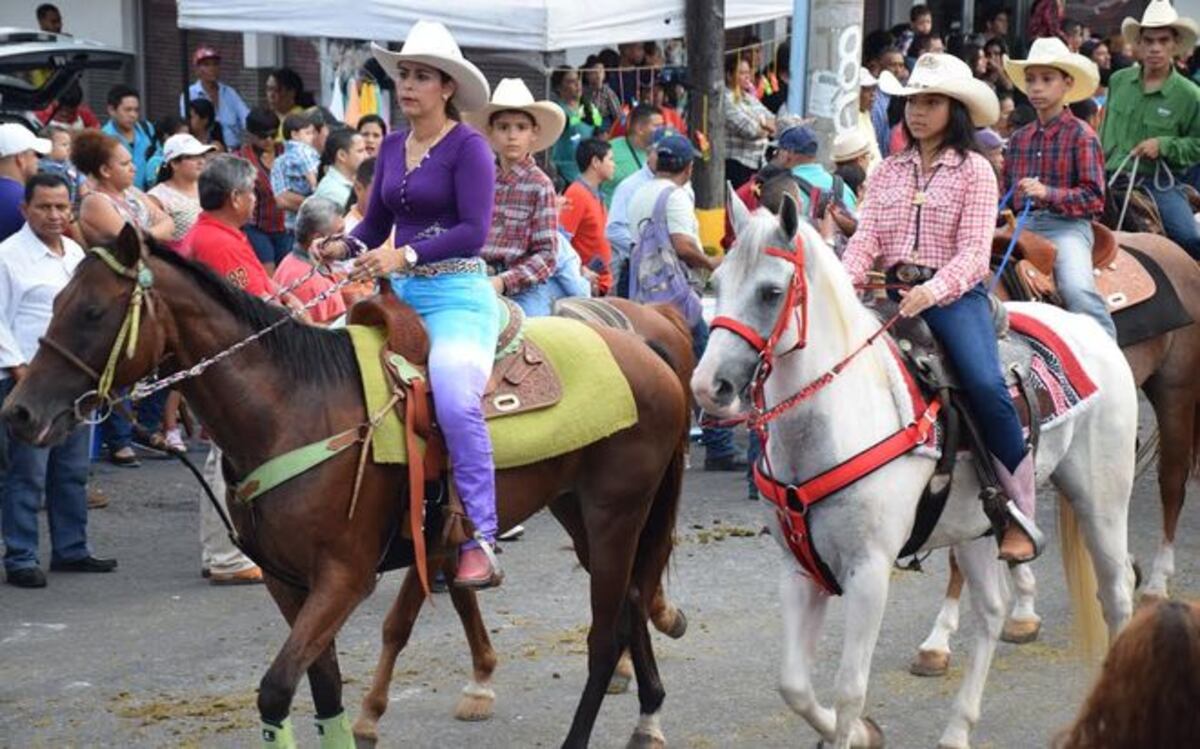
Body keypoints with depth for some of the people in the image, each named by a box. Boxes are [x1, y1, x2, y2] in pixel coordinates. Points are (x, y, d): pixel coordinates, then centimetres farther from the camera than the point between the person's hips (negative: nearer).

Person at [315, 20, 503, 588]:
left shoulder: (467, 147, -7)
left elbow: (474, 231, -15)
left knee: (454, 396, -30)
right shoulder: (392, 147, 14)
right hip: (401, 294, 8)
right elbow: (376, 223, 17)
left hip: (458, 294, -8)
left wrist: (405, 255, -24)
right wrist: (344, 247, -5)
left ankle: (480, 541, -25)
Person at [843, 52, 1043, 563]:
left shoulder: (974, 171, 2)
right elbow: (866, 237, 5)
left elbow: (975, 251, -8)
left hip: (956, 296, -5)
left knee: (985, 384, -27)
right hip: (895, 293, 5)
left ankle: (1021, 515, -18)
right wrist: (844, 281, -16)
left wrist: (934, 290, -26)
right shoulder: (889, 171, 15)